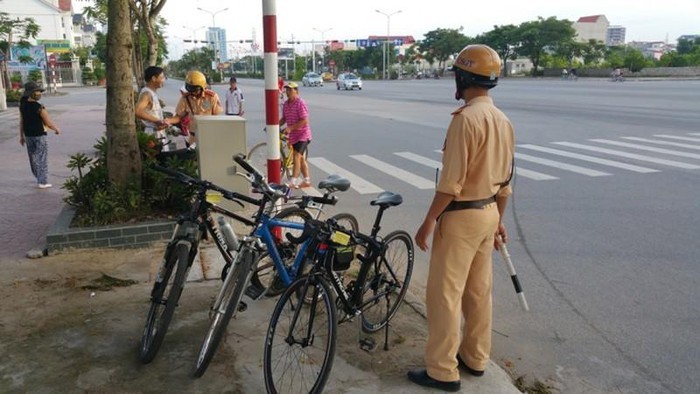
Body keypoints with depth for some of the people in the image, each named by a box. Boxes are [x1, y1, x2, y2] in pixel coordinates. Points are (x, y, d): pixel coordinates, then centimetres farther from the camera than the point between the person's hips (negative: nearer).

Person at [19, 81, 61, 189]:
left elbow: (21, 122, 7)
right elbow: (49, 123, -16)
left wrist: (21, 136, 15)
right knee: (42, 158, 2)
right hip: (39, 135, -7)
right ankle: (42, 182, 4)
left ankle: (38, 178, 31)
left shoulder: (23, 105, 1)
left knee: (33, 157, 18)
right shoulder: (39, 107, -19)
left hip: (28, 135, 7)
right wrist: (57, 129, 3)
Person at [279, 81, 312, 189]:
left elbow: (304, 121, -22)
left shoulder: (301, 103, -15)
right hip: (293, 135, 8)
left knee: (297, 156, -14)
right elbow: (284, 119, 16)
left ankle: (294, 182, -15)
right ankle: (307, 180, 21)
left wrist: (290, 128, -25)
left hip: (302, 134, -8)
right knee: (301, 158, 13)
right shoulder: (286, 104, 9)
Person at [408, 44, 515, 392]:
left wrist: (429, 221, -15)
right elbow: (505, 179, 14)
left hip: (461, 216, -9)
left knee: (444, 293, 1)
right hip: (488, 213, 9)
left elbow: (451, 180, -22)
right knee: (479, 290, 17)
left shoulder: (465, 117, -20)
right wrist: (498, 219, 23)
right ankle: (475, 358, 31)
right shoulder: (503, 120, 9)